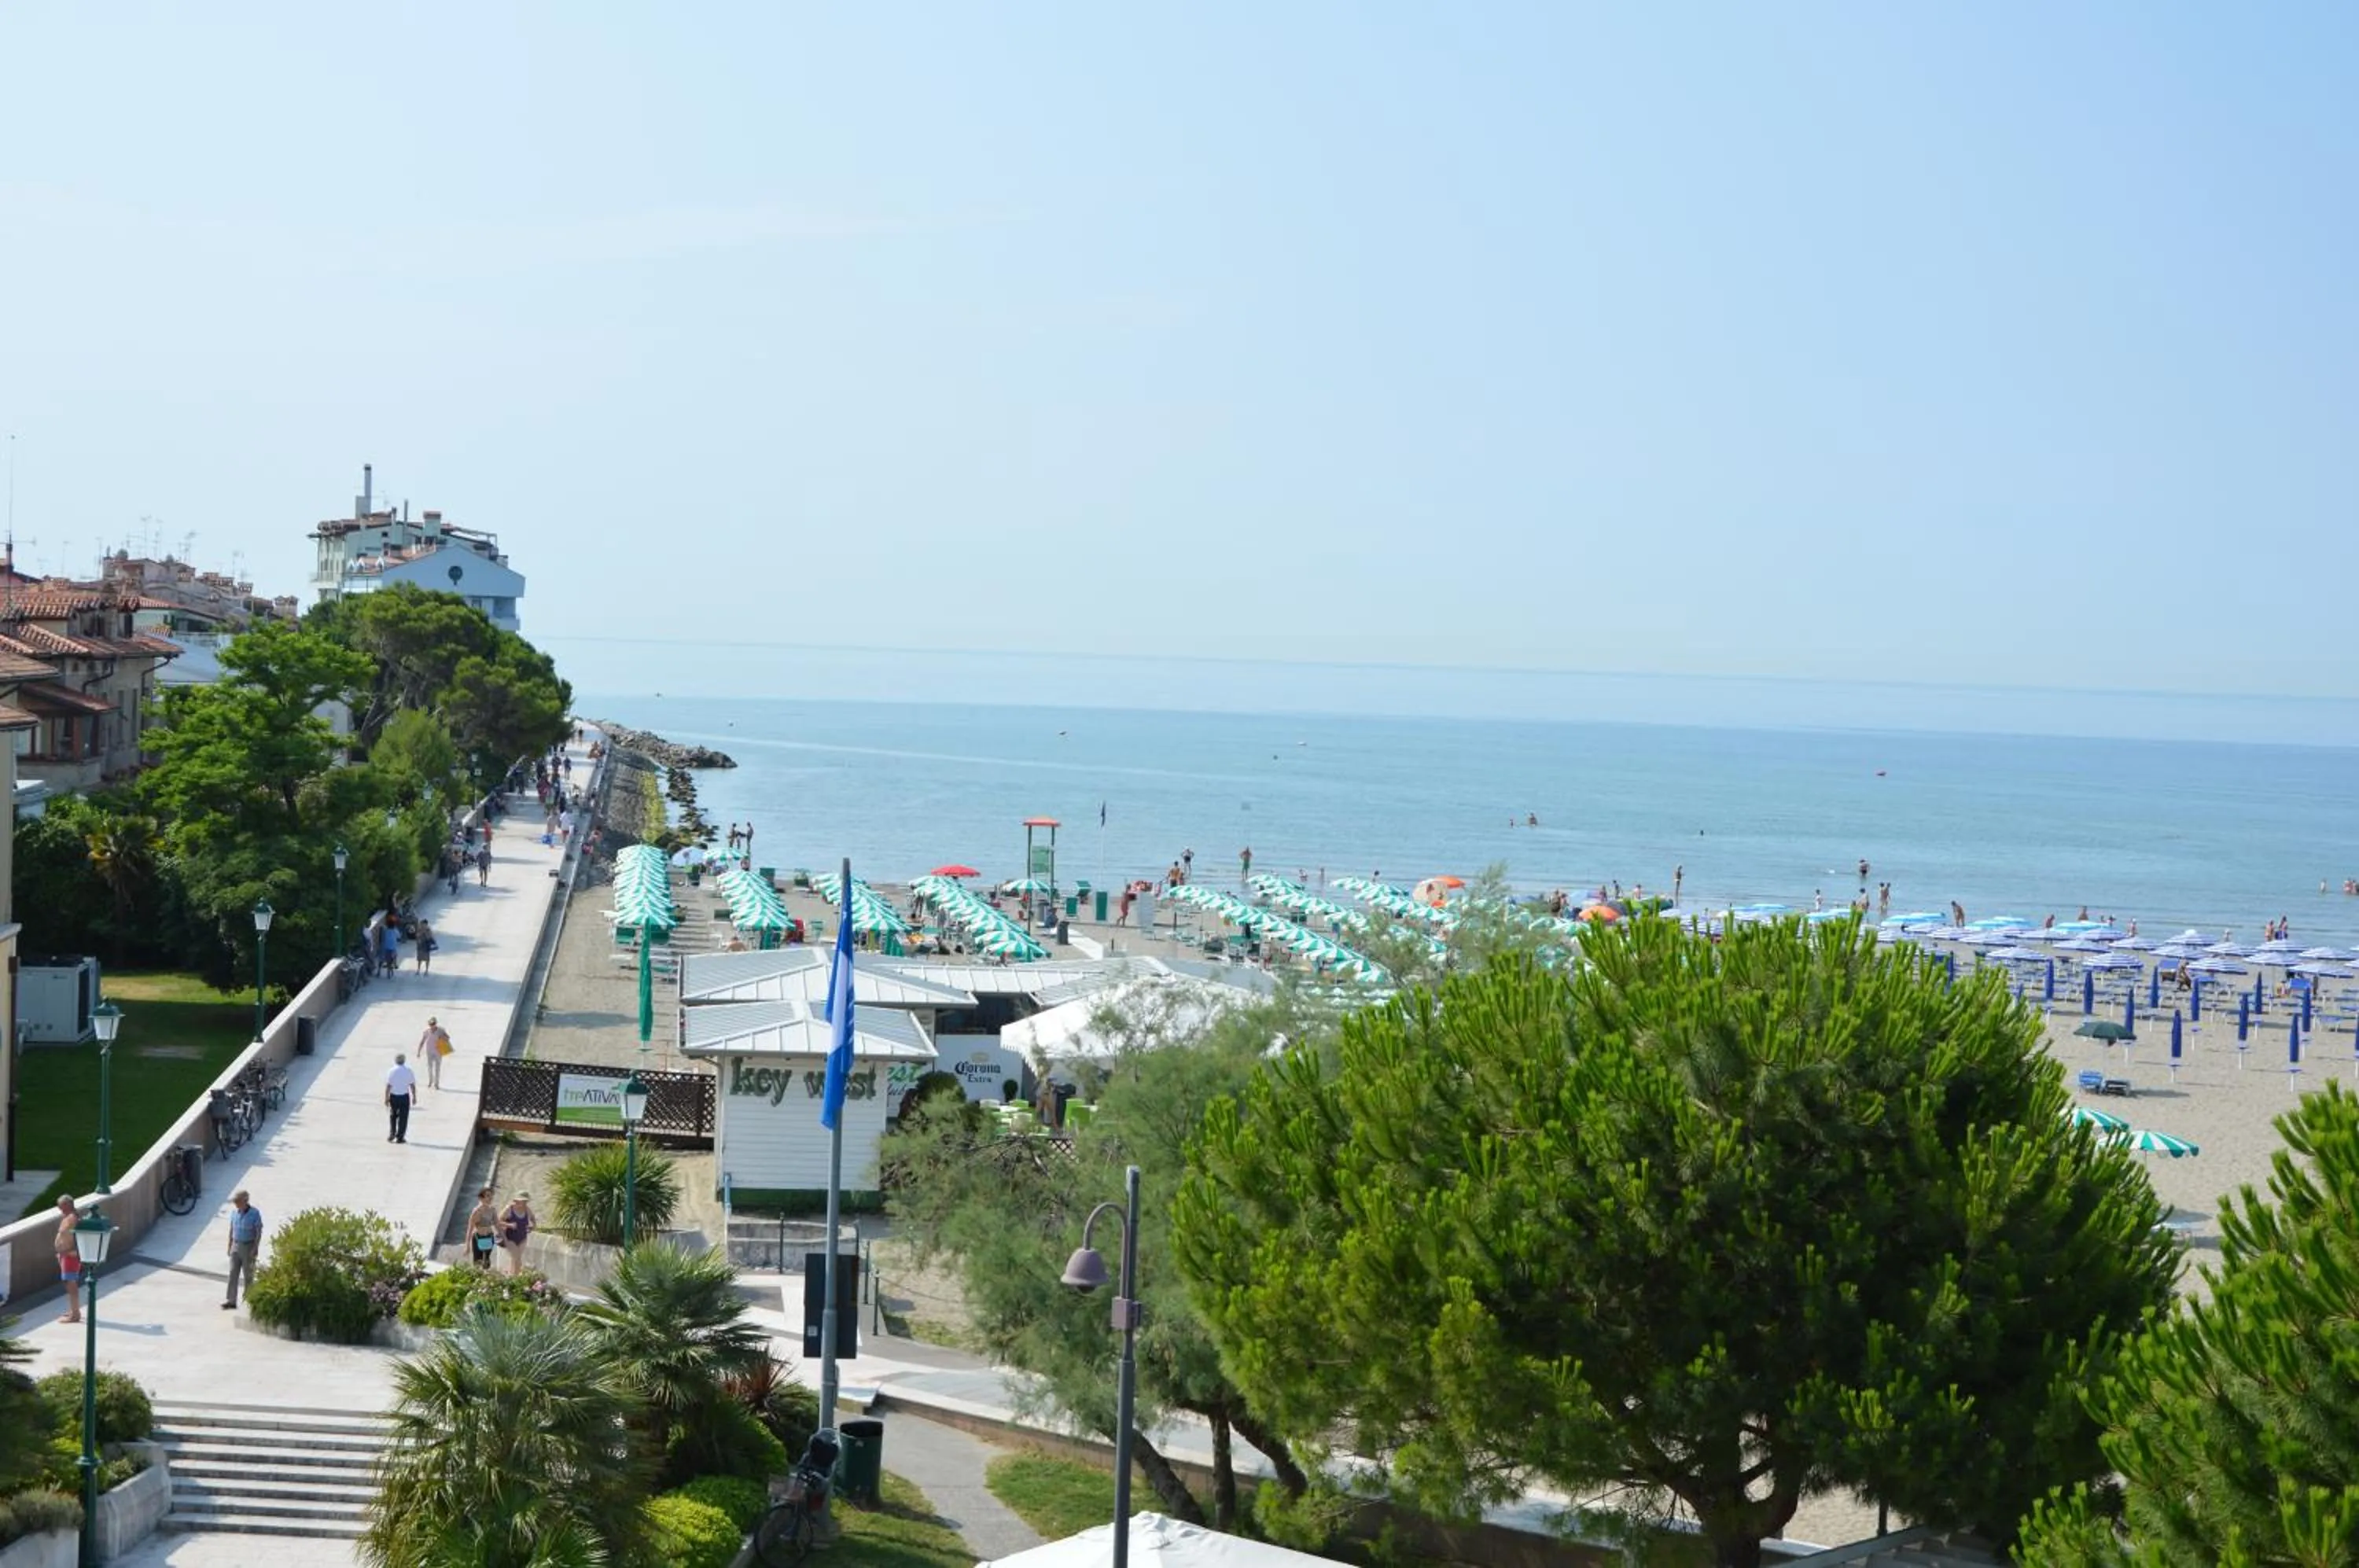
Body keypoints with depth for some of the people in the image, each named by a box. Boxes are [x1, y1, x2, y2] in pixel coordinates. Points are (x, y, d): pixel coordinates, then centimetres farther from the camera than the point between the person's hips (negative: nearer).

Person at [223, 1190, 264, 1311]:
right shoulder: (234, 1212, 3)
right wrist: (230, 1246, 10)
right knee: (233, 1273, -2)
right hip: (236, 1246, 4)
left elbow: (259, 1232, -11)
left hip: (249, 1247, -4)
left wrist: (255, 1249, -15)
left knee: (248, 1276, 3)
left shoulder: (255, 1213, -12)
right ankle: (231, 1301, -3)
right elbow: (231, 1229, 12)